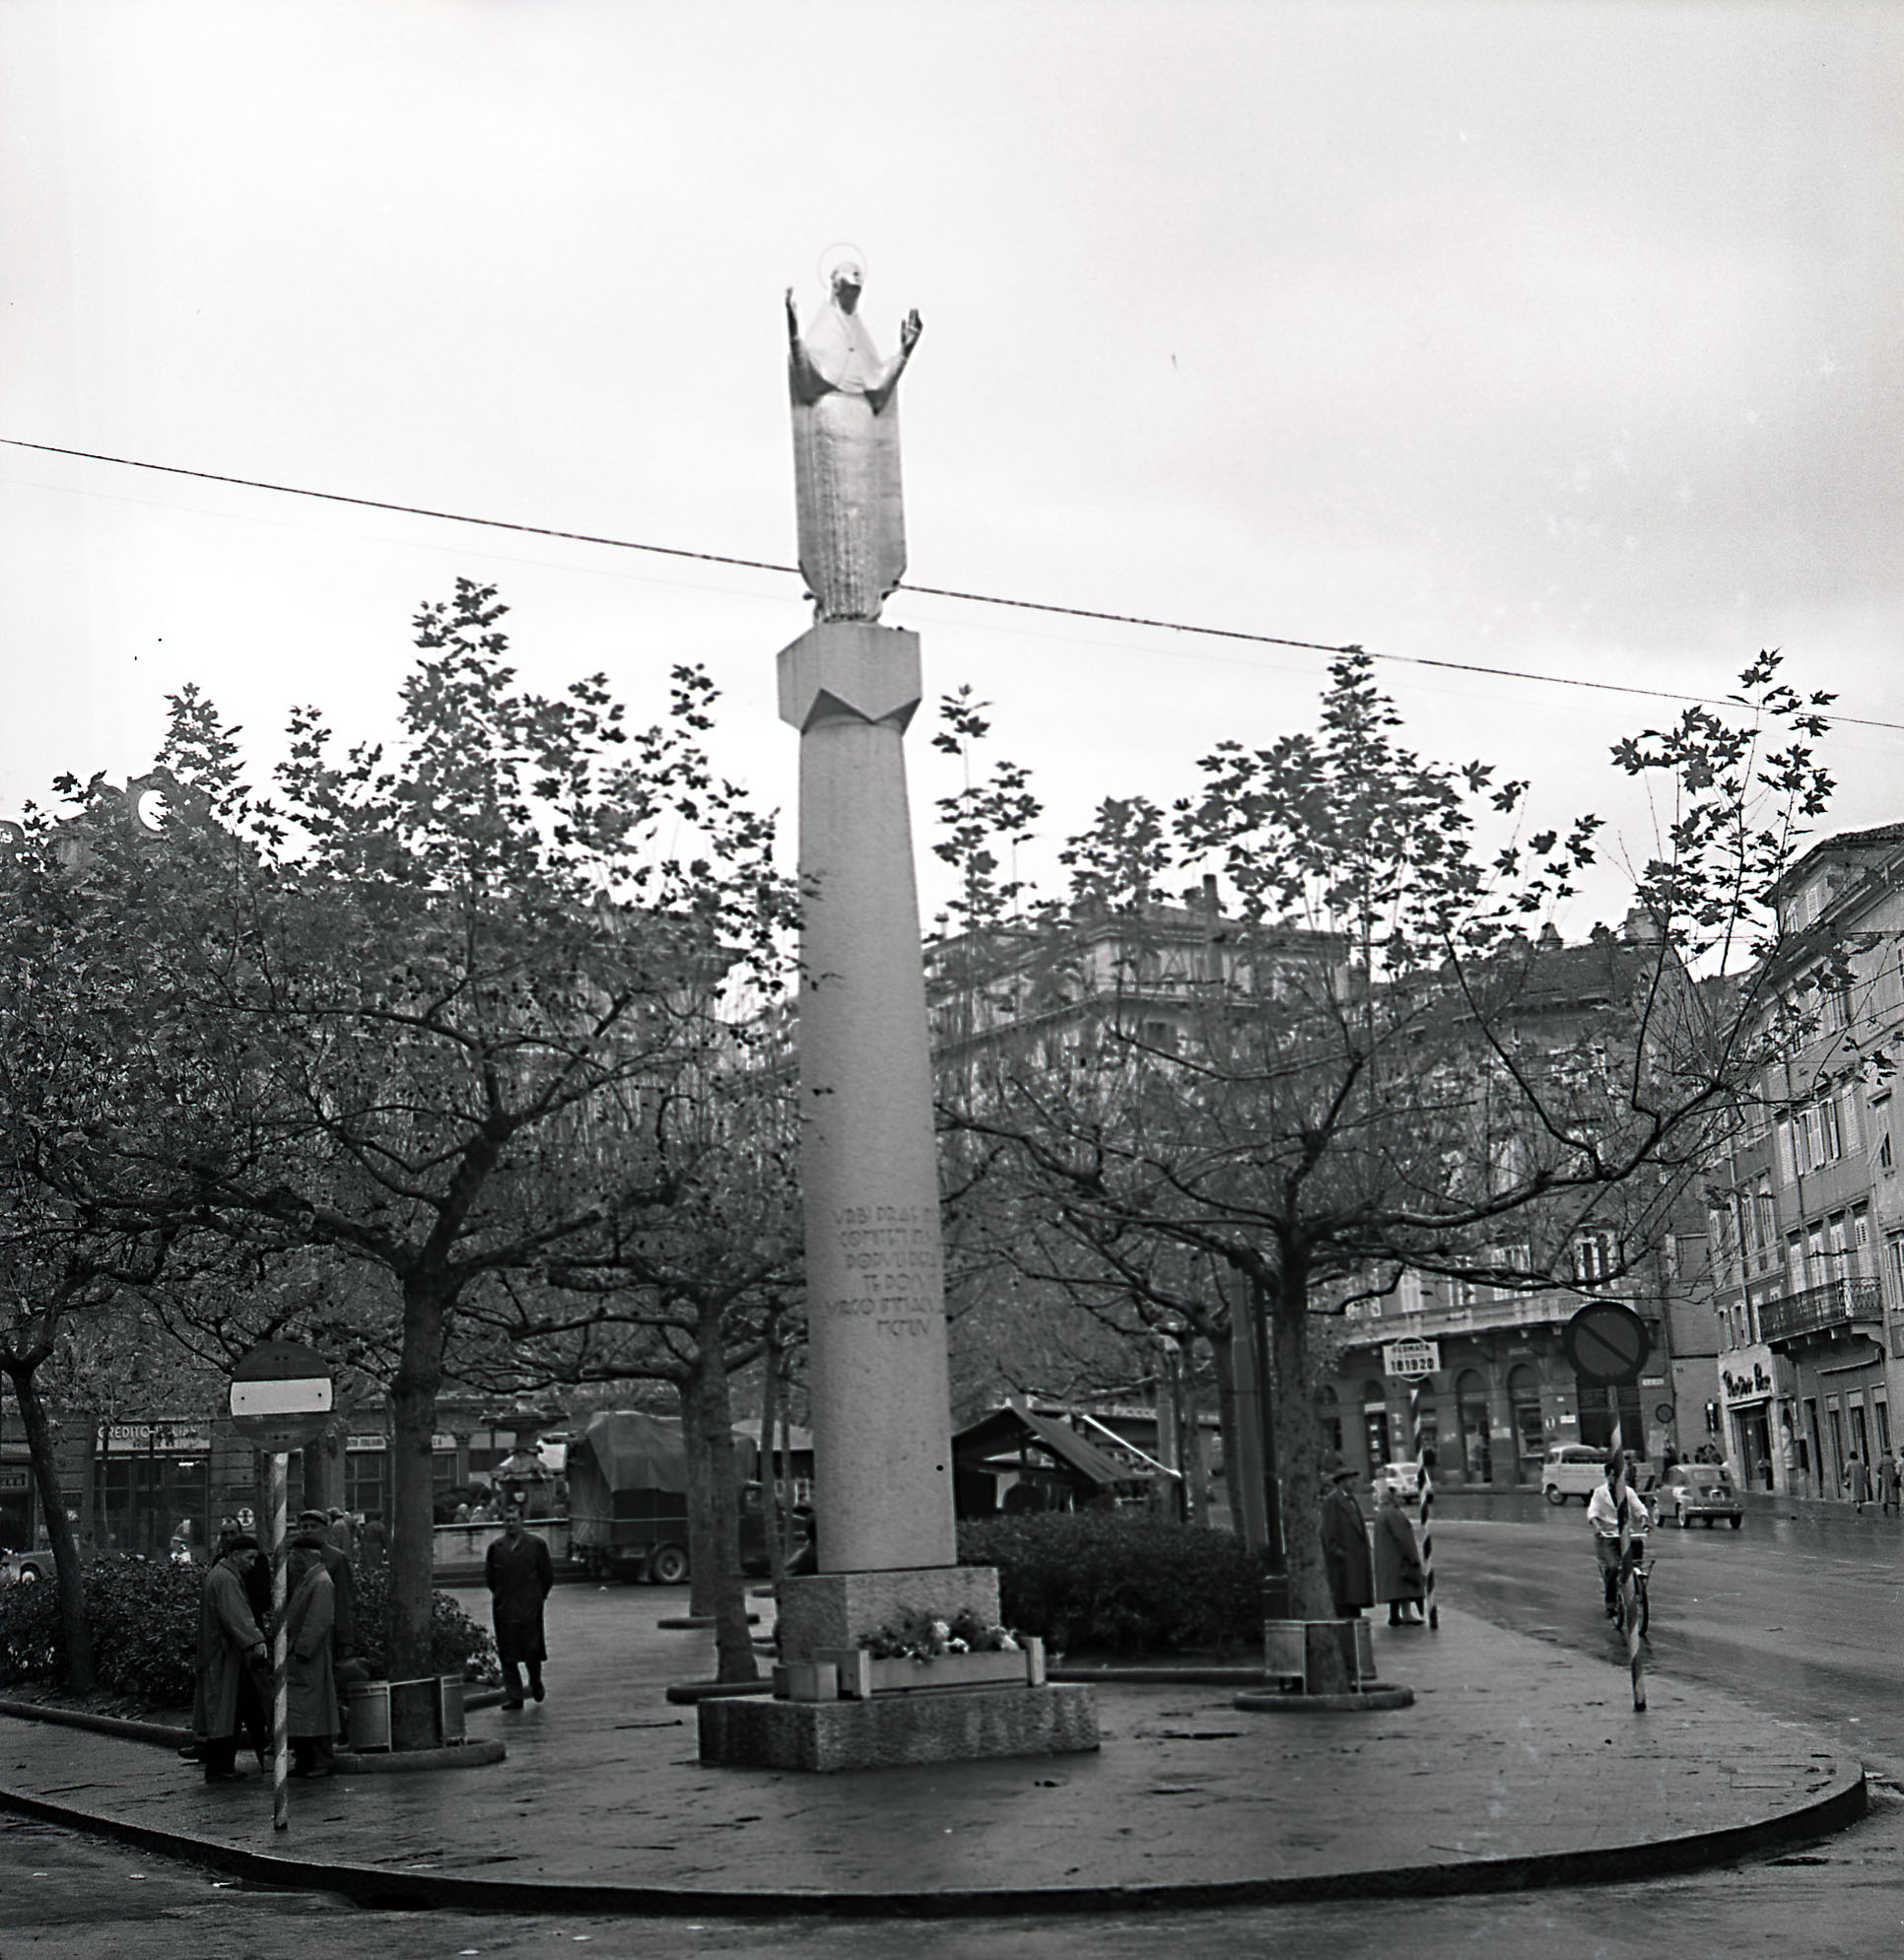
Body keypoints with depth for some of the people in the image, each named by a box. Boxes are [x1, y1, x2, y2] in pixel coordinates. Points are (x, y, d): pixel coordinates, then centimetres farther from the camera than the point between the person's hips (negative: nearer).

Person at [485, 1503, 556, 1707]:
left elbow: (548, 1573, 6)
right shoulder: (495, 1547, 5)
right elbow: (489, 1574, 14)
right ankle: (513, 1696, 6)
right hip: (503, 1609, 2)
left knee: (531, 1648, -3)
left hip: (529, 1607, -2)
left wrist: (538, 1596, 6)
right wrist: (500, 1596, 11)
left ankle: (535, 1681, 26)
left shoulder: (536, 1544, 0)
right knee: (507, 1653, 0)